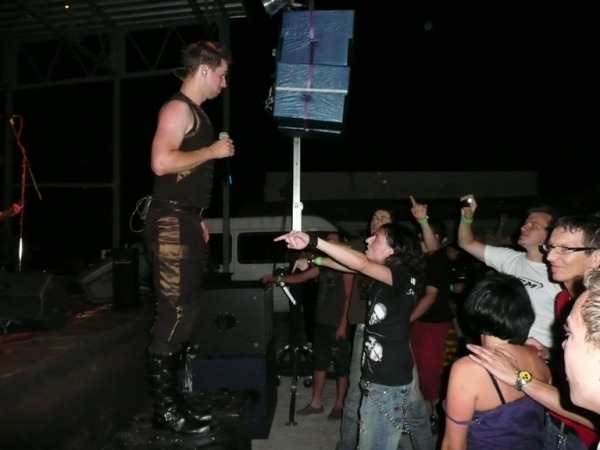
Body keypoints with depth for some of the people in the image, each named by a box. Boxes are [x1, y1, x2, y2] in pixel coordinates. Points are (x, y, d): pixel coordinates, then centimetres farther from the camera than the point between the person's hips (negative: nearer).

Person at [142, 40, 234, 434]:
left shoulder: (197, 112, 20)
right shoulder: (178, 108, -9)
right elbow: (162, 162, -24)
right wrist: (212, 151, -13)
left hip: (186, 222, 10)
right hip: (171, 223, -10)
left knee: (186, 310, 11)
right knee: (176, 312, -7)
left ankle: (172, 397, 22)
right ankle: (164, 408, 4)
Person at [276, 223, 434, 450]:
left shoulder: (402, 276, -19)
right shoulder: (382, 275, 6)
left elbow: (360, 264, -34)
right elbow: (350, 265, 20)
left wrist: (313, 241, -38)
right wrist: (313, 260, 20)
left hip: (388, 382, -9)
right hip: (379, 377, 9)